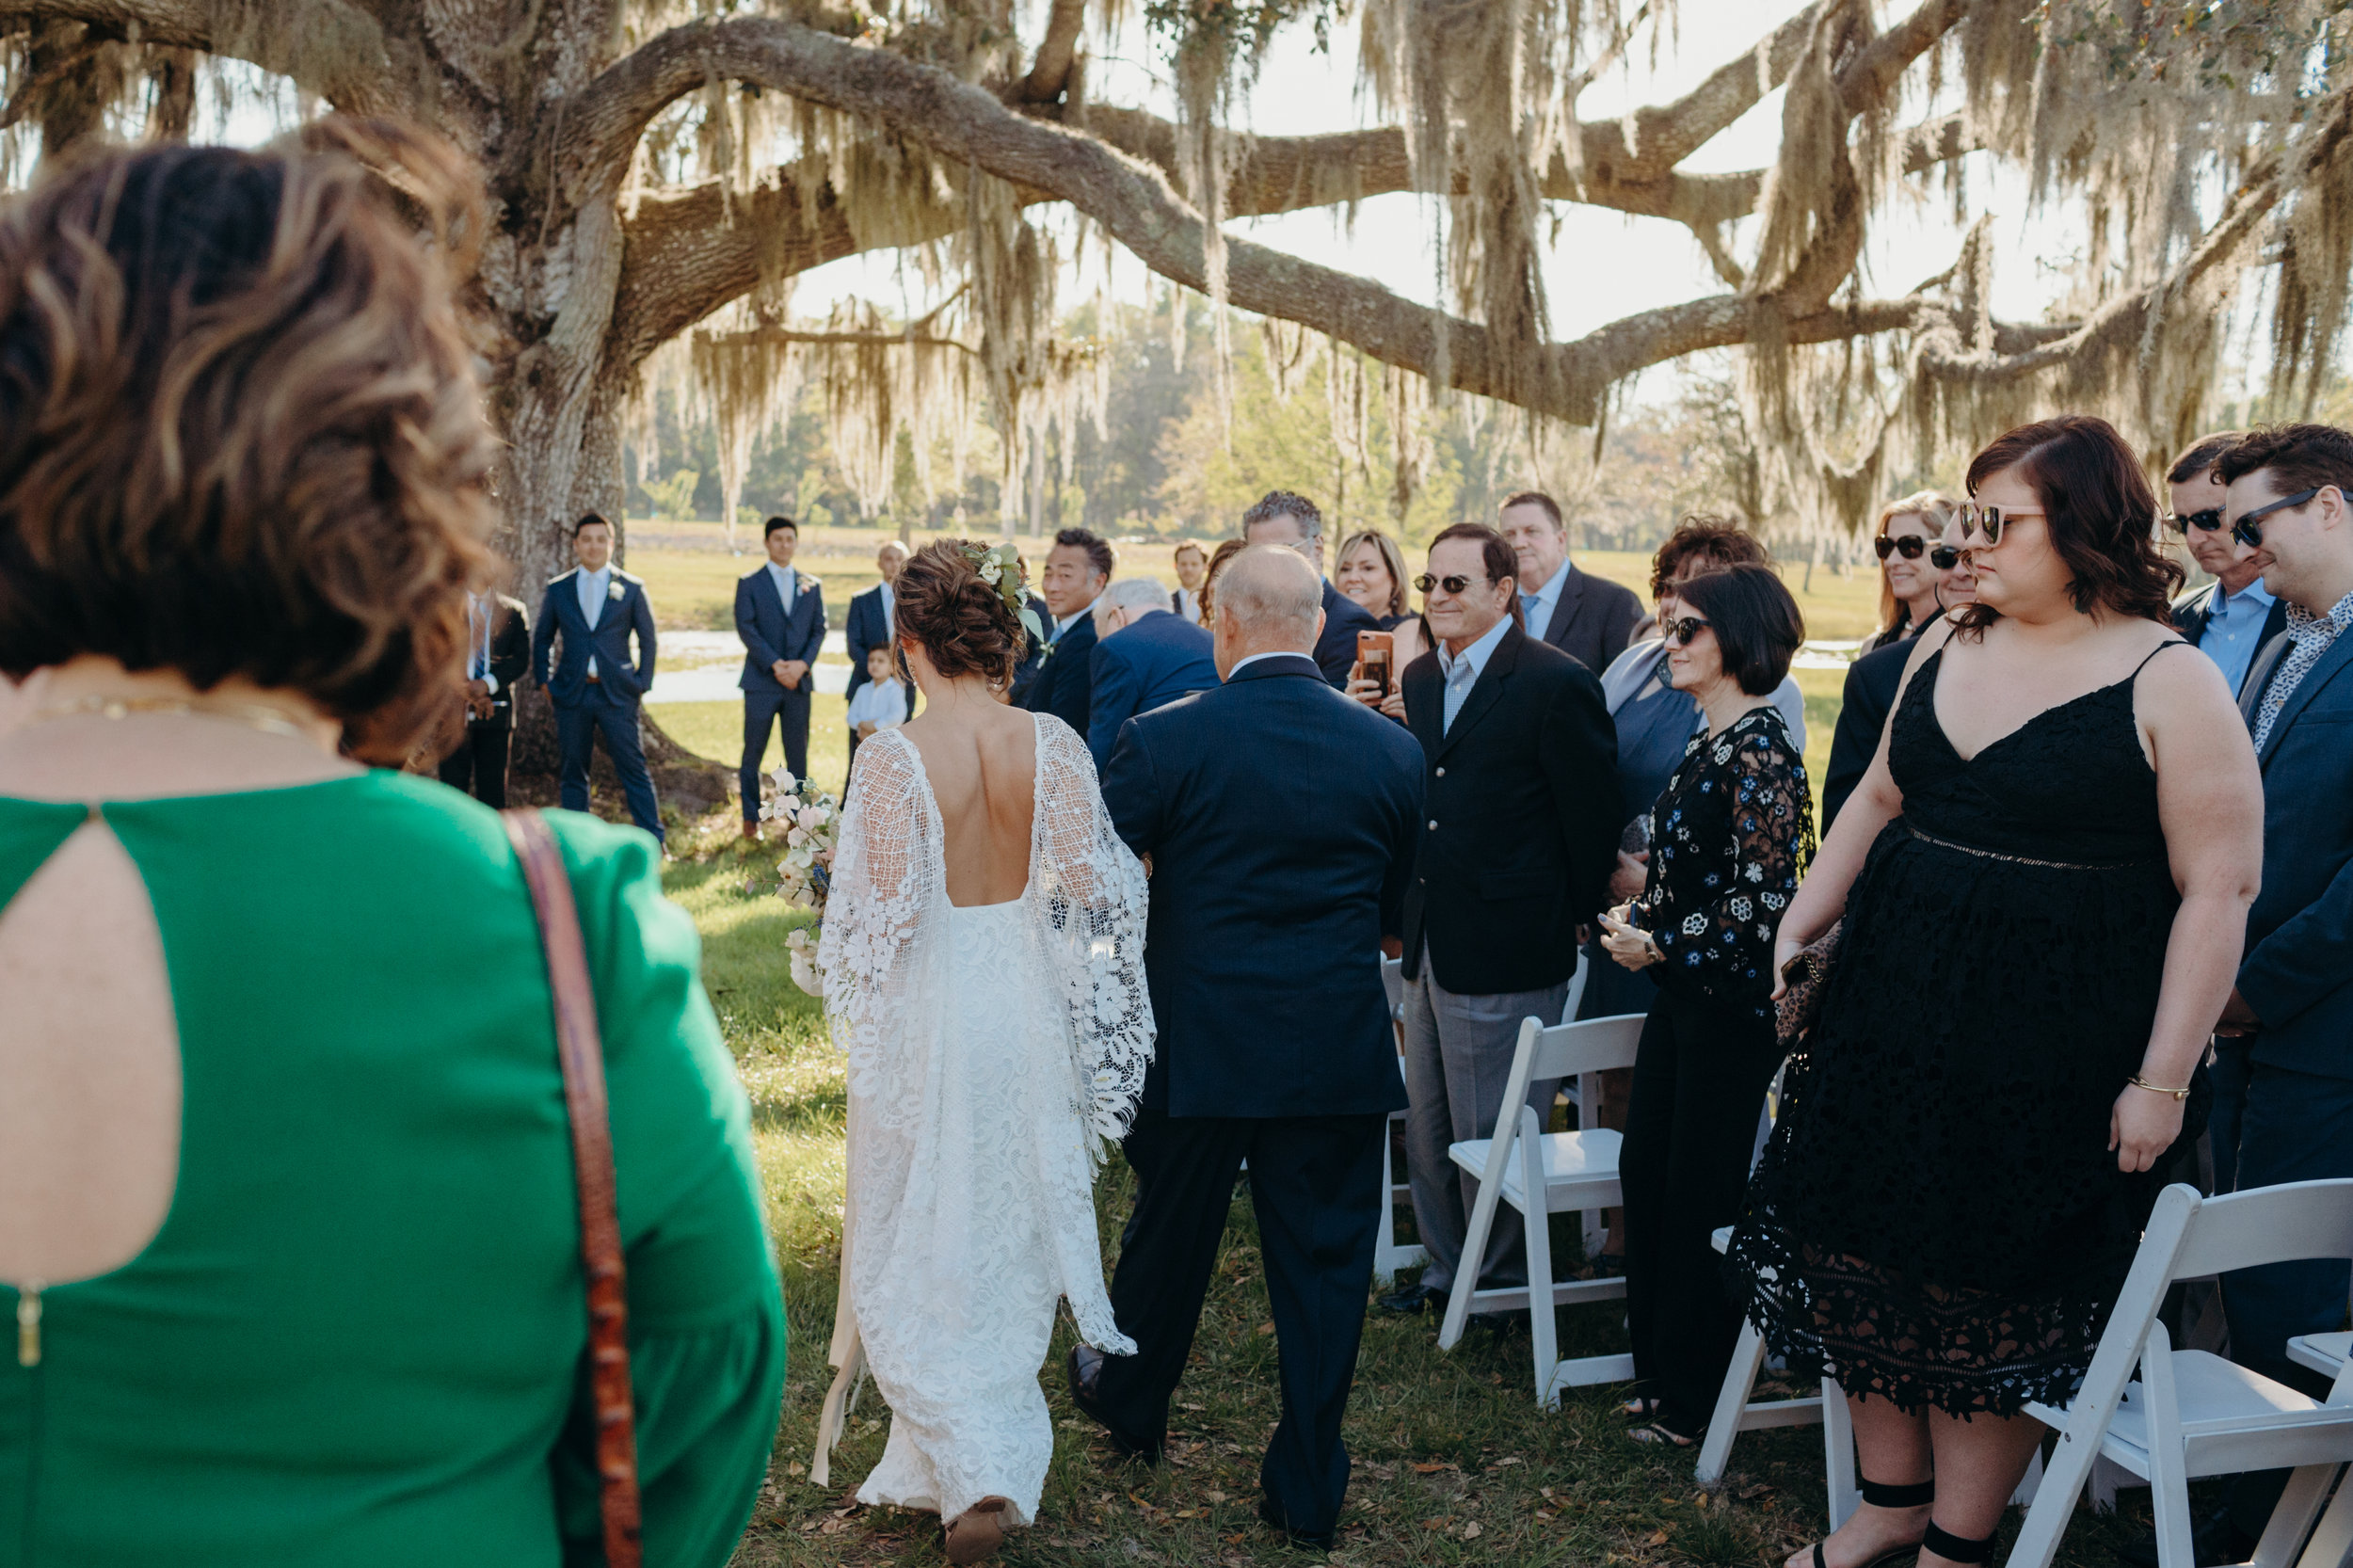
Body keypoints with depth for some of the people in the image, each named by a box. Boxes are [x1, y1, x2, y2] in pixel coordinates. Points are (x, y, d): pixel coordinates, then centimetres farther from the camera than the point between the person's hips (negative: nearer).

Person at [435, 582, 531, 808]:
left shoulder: (514, 611, 9)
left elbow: (522, 660, 1)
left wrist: (487, 684, -14)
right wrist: (468, 691, -11)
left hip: (496, 711, 1)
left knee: (493, 784, 2)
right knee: (453, 783, -2)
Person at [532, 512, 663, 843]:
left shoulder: (631, 588, 4)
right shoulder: (558, 591, 8)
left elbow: (647, 639, 7)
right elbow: (541, 639, 17)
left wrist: (642, 685, -1)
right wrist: (544, 682, 7)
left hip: (617, 694, -2)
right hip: (571, 693, 2)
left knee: (633, 768, -3)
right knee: (572, 772, 6)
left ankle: (653, 841, 3)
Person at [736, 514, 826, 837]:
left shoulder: (812, 585, 11)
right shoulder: (749, 584, 3)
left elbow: (819, 629, 7)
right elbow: (746, 628, -5)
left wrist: (802, 663, -10)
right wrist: (776, 665, -14)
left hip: (799, 680, 2)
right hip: (761, 680, -2)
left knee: (798, 753, 5)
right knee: (753, 753, 1)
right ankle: (751, 818, 10)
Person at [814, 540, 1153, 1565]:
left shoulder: (895, 757, -18)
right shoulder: (1052, 743, -7)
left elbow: (884, 911, -17)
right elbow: (1086, 884, -7)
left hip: (931, 1012, -4)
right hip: (1028, 1008, 4)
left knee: (920, 1249, 12)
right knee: (1008, 1232, 21)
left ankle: (973, 1469, 2)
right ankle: (1000, 1448, 37)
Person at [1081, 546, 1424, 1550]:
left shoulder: (1165, 740, -13)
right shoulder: (1391, 752, -3)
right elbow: (1395, 910, 8)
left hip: (1199, 1043, -1)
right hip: (1341, 1053, 1)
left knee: (1170, 1232, 20)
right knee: (1324, 1260, 11)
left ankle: (1132, 1401, 44)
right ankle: (1309, 1487, 21)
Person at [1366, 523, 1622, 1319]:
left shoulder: (1557, 683, -13)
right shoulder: (1418, 678, 11)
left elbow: (1593, 821, -11)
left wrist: (1574, 924, -6)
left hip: (1506, 953, -8)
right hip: (1428, 947, 8)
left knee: (1492, 1135, 4)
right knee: (1427, 1128, 18)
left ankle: (1503, 1283, 23)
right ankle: (1447, 1268, 35)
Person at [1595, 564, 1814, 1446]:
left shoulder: (1760, 751, -17)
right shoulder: (1706, 743, 11)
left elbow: (1763, 899, -22)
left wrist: (1659, 944, -14)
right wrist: (1636, 918, 5)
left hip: (1730, 1004, -9)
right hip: (1680, 995, 9)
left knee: (1700, 1196, 2)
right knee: (1644, 1171, 14)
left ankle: (1695, 1399, 17)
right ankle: (1656, 1365, 30)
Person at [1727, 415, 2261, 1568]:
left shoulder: (2169, 684, -11)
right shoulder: (1945, 648, 7)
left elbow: (2219, 890, -12)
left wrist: (2162, 1081, -14)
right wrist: (1797, 927, 11)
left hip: (2050, 1046, -5)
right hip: (1890, 1020, 6)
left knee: (1991, 1303, 6)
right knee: (1864, 1268, 11)